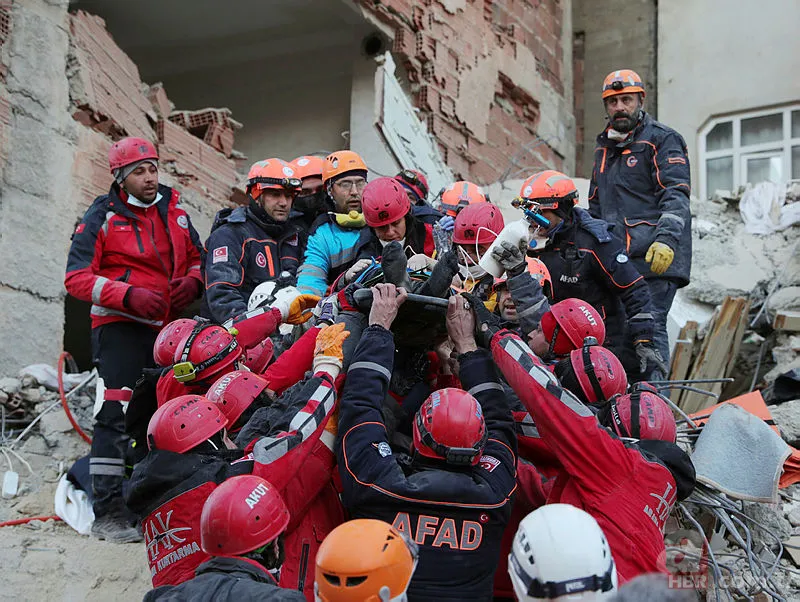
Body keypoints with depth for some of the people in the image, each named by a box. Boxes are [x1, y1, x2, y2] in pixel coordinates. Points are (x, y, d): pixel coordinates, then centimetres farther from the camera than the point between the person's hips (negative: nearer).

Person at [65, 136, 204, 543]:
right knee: (115, 417, -10)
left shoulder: (175, 212, 13)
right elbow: (77, 278, -7)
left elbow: (196, 258, 23)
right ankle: (108, 513, -5)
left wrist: (192, 282, -1)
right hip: (120, 327, -6)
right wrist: (129, 295, -20)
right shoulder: (102, 217, -2)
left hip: (169, 326, 6)